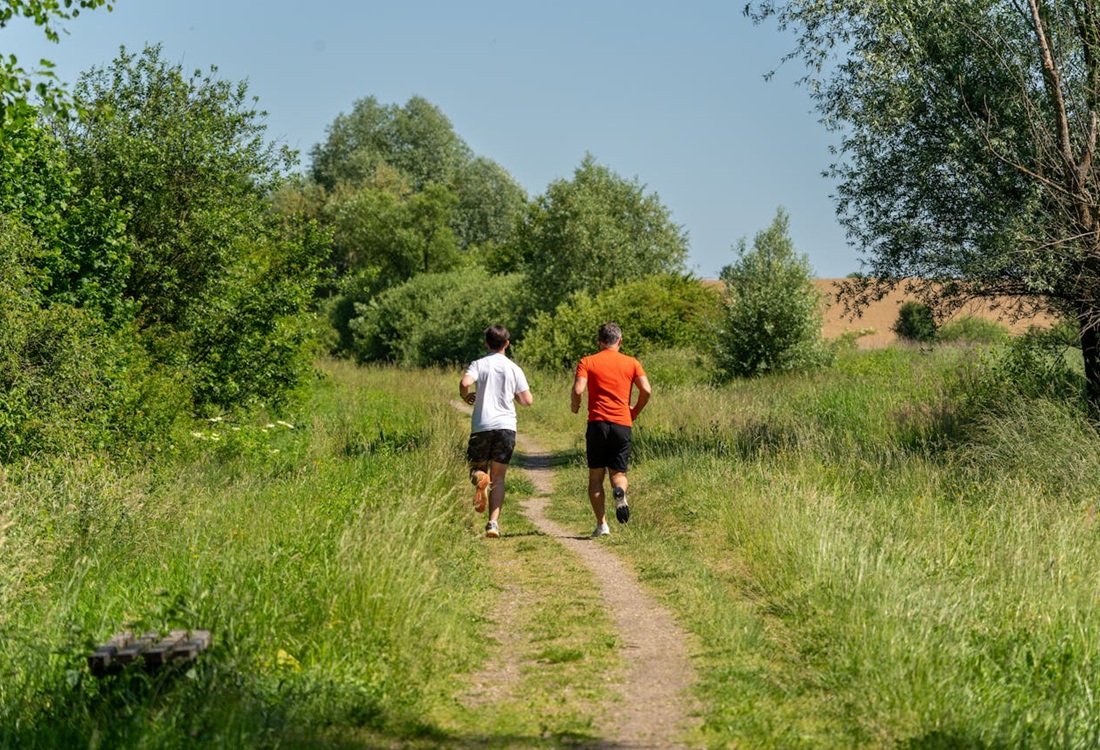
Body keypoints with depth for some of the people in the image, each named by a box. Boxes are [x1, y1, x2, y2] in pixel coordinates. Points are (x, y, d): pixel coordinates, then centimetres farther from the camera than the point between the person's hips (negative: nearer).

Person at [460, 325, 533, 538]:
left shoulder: (479, 364, 2)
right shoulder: (514, 368, 7)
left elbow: (465, 382, -18)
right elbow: (527, 400, 5)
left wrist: (466, 397, 4)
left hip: (482, 426, -1)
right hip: (506, 425, 1)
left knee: (477, 467, 17)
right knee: (498, 477, 5)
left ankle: (479, 477, -21)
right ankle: (493, 522, -8)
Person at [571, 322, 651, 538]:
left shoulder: (587, 362, 3)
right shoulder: (632, 363, 8)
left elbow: (578, 390, -11)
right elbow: (646, 390, -3)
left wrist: (575, 407, 10)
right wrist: (635, 412, 13)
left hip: (597, 423, -1)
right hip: (622, 424, 1)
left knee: (596, 475, 9)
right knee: (618, 472, 11)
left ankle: (602, 524, 1)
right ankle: (620, 492, -25)